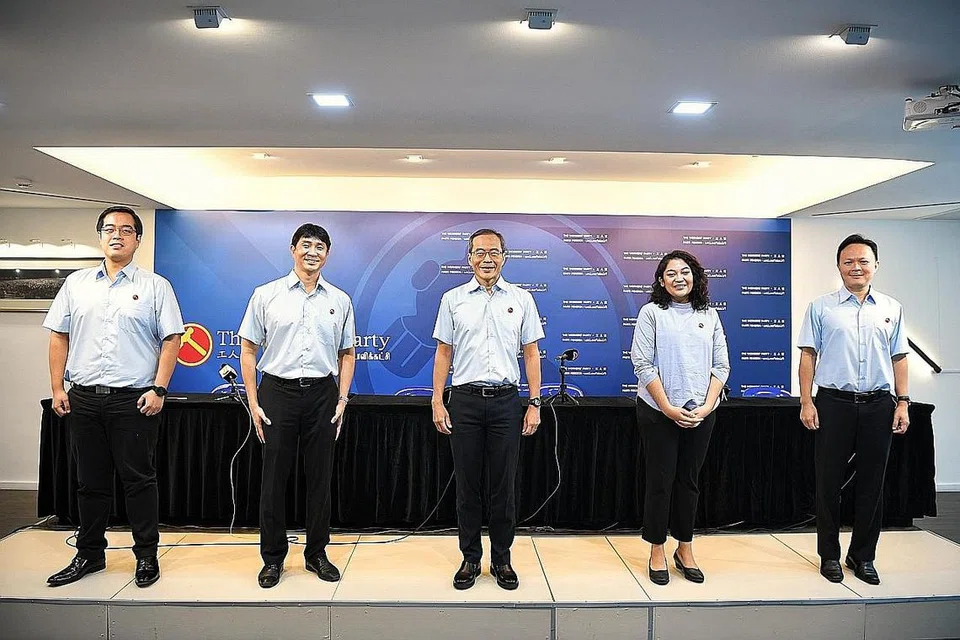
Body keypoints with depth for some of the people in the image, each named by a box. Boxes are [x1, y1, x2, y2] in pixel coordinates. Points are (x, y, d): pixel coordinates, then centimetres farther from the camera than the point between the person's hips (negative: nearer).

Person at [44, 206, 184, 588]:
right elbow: (59, 337, 11)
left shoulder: (155, 287, 2)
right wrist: (57, 388, 4)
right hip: (83, 398, 3)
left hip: (135, 400, -3)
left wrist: (159, 389, -11)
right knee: (91, 482, 13)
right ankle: (90, 554, 27)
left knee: (139, 481, 3)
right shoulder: (76, 284, 11)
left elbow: (171, 340, -3)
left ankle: (146, 556, 15)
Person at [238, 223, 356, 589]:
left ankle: (316, 554, 24)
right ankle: (272, 558, 21)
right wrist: (253, 402, -3)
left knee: (320, 478, 9)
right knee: (274, 479, 5)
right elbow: (248, 350, 2)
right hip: (278, 391, -1)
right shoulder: (266, 295, 2)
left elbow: (347, 353, 12)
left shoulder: (340, 301, 8)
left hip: (322, 394, 2)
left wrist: (342, 399, 2)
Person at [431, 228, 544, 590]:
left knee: (504, 486, 7)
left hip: (506, 400, 0)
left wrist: (535, 404, 0)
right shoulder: (453, 299, 5)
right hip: (465, 400, 0)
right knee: (467, 485, 7)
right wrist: (437, 403, 0)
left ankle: (502, 560, 22)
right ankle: (470, 558, 22)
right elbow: (443, 352, 6)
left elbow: (531, 353, 6)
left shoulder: (521, 299, 6)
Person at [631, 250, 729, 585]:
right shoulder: (651, 312, -3)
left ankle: (685, 549, 25)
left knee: (689, 481, 12)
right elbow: (643, 364, -9)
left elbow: (721, 365, 5)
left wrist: (706, 407, -7)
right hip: (658, 412, -3)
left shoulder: (709, 315, 8)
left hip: (700, 414, 3)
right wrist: (669, 408, -13)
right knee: (660, 481, 4)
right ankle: (657, 552, 17)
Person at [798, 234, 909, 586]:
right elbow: (808, 355, -1)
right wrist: (806, 402, -7)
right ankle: (829, 555, 19)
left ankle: (863, 556, 24)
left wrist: (903, 403, 6)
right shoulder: (821, 307, 1)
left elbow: (899, 358, 12)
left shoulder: (891, 308, 9)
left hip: (879, 405, 3)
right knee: (829, 482, 5)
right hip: (833, 404, -2)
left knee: (872, 483, 10)